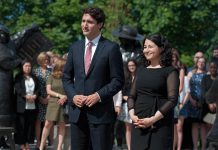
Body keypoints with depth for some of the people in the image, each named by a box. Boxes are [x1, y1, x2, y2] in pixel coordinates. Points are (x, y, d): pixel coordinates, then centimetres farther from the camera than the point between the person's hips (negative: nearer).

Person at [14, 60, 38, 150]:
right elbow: (17, 88, -8)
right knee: (21, 125, -2)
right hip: (22, 105, -4)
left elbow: (37, 88, 13)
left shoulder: (34, 78, 18)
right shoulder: (18, 77, 4)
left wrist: (35, 95, -8)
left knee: (30, 124, 3)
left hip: (32, 105, 4)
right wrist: (26, 96, -19)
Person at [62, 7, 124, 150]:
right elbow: (67, 77, 16)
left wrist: (99, 95, -15)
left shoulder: (111, 48, -2)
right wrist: (73, 96, -2)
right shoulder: (75, 47, 13)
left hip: (101, 112, -4)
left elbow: (118, 80, -4)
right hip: (77, 112, 5)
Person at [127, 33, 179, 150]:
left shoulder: (169, 71, -1)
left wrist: (153, 119, -17)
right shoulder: (141, 70, 16)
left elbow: (172, 100, -10)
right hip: (139, 124, 5)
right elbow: (132, 96, 15)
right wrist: (132, 115, -4)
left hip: (160, 124, -5)